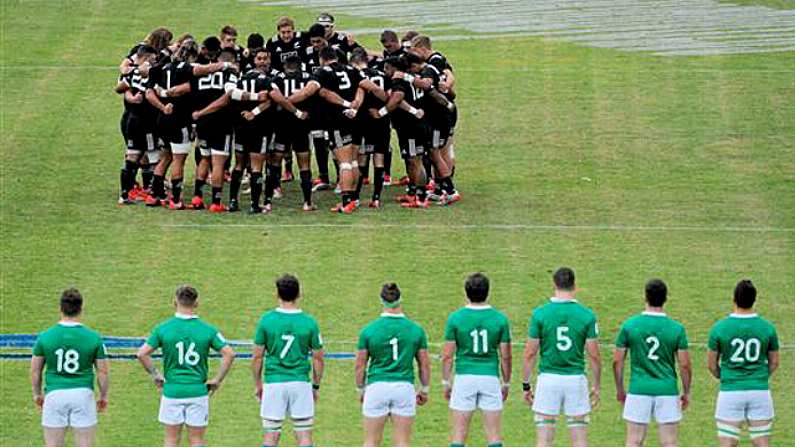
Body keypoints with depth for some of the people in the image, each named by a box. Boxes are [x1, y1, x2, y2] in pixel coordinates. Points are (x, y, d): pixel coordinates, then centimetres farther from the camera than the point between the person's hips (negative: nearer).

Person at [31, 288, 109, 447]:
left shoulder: (45, 337, -2)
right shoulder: (93, 338, -4)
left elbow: (35, 370, 6)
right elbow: (102, 372, 2)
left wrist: (37, 394, 22)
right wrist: (103, 396, 18)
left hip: (54, 395, 1)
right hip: (83, 393, -1)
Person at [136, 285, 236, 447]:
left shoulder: (163, 329, -4)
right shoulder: (208, 330, -4)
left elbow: (142, 354, -8)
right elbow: (229, 354, -8)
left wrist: (155, 375, 4)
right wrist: (217, 380, 1)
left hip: (172, 390, 0)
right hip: (198, 391, 0)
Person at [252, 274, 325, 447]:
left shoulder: (266, 320, -4)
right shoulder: (309, 322, -3)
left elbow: (257, 357, -1)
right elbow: (318, 358, 3)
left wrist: (257, 384, 11)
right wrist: (316, 386, 14)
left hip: (273, 383, 0)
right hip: (301, 382, 0)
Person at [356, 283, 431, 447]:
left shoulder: (368, 330, -4)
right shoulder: (416, 330, 0)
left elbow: (360, 365, 1)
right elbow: (425, 364, 6)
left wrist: (361, 390, 15)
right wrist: (424, 390, 19)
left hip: (377, 388, -1)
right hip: (405, 387, 1)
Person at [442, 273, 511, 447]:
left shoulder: (455, 318, -4)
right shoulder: (500, 319, -2)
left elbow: (447, 356, -2)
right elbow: (505, 356, 1)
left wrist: (446, 382, 8)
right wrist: (506, 383, 13)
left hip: (464, 378, -1)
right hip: (491, 377, 1)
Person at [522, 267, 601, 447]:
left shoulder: (540, 313, -5)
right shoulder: (587, 315, -3)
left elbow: (530, 353, -3)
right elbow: (594, 355, -1)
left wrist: (526, 384, 7)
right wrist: (597, 386, 10)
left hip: (548, 378, -1)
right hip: (576, 378, 1)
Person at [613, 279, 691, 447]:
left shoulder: (629, 325, -4)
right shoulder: (676, 328, -5)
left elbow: (617, 361, 0)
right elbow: (684, 365, -3)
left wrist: (620, 389, 12)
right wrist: (686, 393, 9)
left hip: (639, 390, 0)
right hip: (667, 390, 0)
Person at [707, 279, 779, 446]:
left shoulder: (719, 328, -7)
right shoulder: (767, 328, -2)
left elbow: (711, 364, 2)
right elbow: (774, 362, 8)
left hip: (730, 393, -1)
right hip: (760, 390, 1)